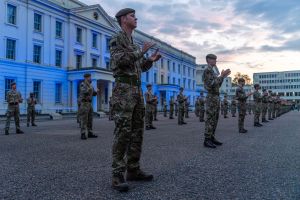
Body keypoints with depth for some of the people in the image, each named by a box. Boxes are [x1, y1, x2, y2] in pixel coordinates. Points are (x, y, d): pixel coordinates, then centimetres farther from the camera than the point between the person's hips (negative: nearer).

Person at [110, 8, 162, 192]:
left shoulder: (134, 44, 26)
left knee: (137, 132, 6)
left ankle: (133, 170, 13)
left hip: (137, 91, 9)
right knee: (123, 132, -14)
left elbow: (141, 68, 26)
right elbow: (121, 61, -19)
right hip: (123, 89, -9)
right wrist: (142, 51, -12)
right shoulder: (116, 39, -1)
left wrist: (151, 60, 7)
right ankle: (118, 175, -10)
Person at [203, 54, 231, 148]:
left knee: (214, 119, 10)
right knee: (210, 120, -9)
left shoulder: (213, 72, 22)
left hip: (216, 98, 10)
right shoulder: (207, 70, -12)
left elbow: (217, 86, 22)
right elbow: (212, 84, -23)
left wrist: (223, 76, 15)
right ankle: (207, 140, -6)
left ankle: (212, 138, 15)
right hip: (211, 98, -10)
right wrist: (222, 76, -17)